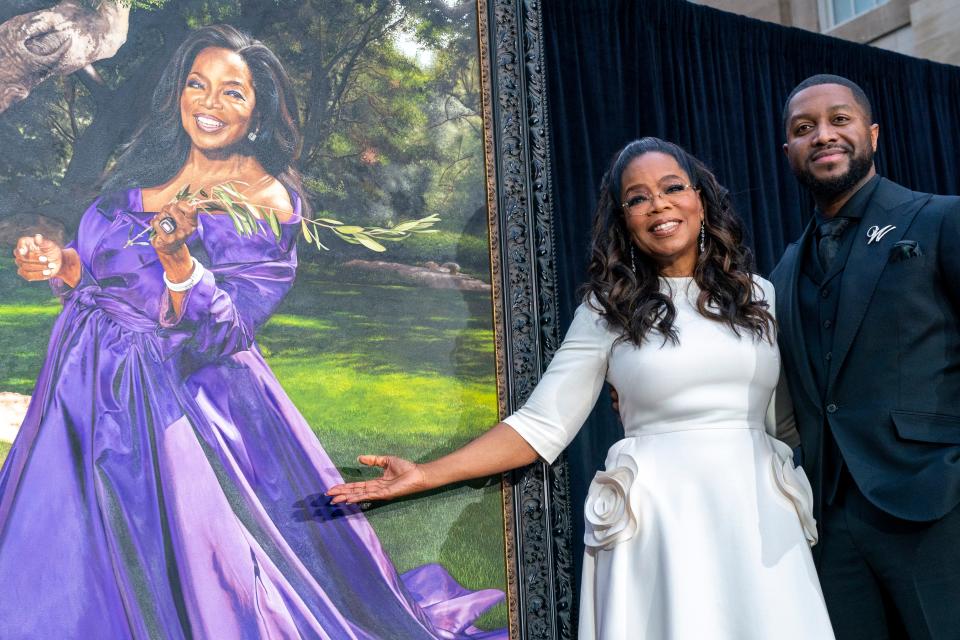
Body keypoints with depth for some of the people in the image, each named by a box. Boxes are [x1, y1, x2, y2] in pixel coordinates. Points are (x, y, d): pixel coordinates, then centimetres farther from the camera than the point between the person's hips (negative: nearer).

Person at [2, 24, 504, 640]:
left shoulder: (266, 204, -13)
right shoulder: (147, 163, 6)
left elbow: (220, 334, -18)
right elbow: (106, 270, 13)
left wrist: (176, 255, -32)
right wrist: (63, 264, -7)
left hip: (181, 398, -6)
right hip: (86, 381, 6)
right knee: (75, 580, 16)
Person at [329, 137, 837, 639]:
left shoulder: (760, 296, 10)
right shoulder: (607, 311, 1)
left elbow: (789, 415, 14)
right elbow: (542, 425, -3)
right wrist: (426, 476, -10)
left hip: (760, 513, 3)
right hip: (659, 520, -3)